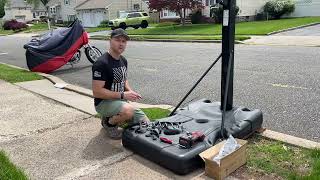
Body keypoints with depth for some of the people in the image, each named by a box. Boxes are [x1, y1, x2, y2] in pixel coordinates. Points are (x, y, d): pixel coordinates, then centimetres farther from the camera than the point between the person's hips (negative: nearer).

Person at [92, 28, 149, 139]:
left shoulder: (123, 61, 8)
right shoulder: (101, 63, -19)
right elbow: (96, 92, -23)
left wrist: (130, 91, 0)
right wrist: (122, 95, -23)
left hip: (120, 101, 8)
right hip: (104, 102, -8)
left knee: (147, 124, 3)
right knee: (129, 110, -38)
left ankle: (113, 117, 17)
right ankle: (109, 122, -6)